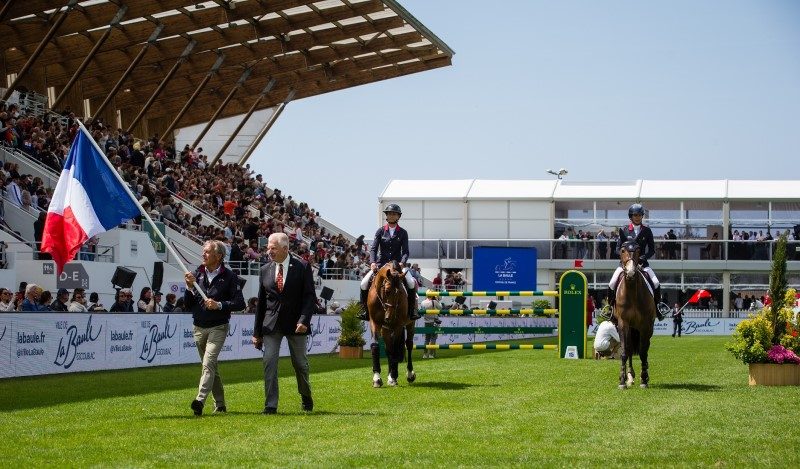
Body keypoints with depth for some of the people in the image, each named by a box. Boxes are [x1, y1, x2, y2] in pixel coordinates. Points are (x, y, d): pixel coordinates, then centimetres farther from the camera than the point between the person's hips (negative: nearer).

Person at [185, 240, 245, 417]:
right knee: (211, 367, 13)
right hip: (199, 327, 5)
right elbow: (187, 305, 7)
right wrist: (190, 287, -10)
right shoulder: (197, 274, 7)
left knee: (208, 363, -20)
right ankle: (220, 404, 23)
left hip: (218, 327, -5)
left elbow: (240, 303, -9)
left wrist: (219, 305, -21)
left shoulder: (229, 277, -6)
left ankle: (200, 400, -31)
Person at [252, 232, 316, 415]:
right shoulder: (265, 270, 6)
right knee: (269, 362, -9)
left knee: (300, 364, 11)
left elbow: (310, 297, -7)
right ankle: (270, 405, -6)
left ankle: (306, 396, 35)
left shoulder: (302, 268, -4)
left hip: (295, 323, -2)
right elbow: (261, 302, 10)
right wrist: (257, 332, 9)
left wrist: (304, 320, -21)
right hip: (271, 324, 2)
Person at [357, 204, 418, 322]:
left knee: (412, 283, -25)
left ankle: (412, 311, -10)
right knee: (364, 283, -18)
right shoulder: (381, 231, 6)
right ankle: (364, 310, -2)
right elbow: (373, 248, 0)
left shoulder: (403, 233, 5)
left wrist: (402, 263, -23)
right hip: (381, 263, 1)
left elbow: (405, 251, -3)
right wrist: (373, 262, -18)